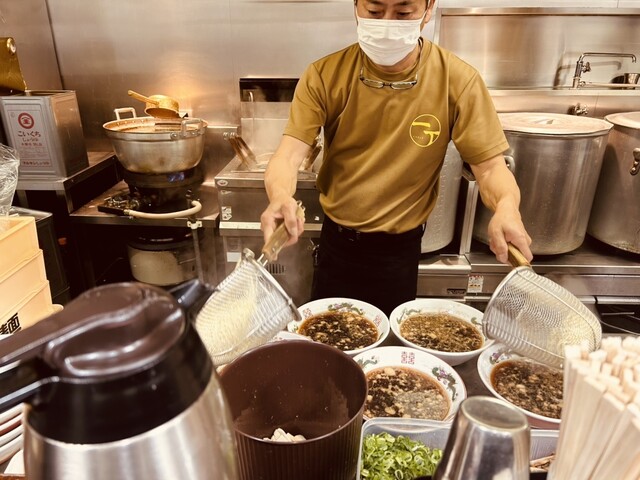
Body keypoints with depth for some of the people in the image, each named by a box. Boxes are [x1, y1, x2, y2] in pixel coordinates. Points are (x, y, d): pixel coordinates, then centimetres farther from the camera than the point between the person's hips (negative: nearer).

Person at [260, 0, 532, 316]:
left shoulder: (457, 81, -15)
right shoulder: (325, 75, -13)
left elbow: (489, 166, -13)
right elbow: (289, 154, -19)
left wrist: (507, 207, -36)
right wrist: (281, 198, -42)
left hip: (399, 251, -1)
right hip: (335, 242, 2)